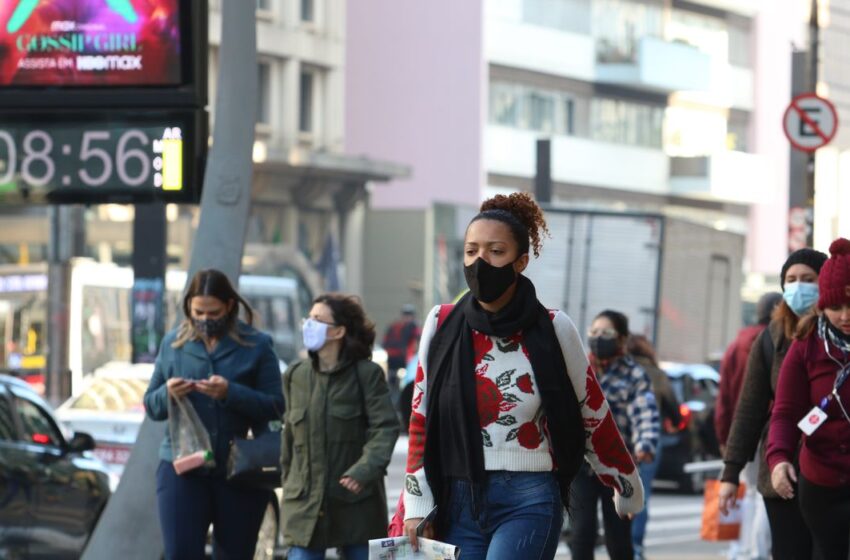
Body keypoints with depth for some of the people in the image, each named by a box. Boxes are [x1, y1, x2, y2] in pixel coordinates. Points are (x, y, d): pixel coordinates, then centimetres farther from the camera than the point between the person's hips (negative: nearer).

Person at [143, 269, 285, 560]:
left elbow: (276, 406, -6)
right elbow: (151, 406, 11)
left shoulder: (256, 345, 0)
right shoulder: (173, 344, 8)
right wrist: (167, 394, -12)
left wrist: (231, 393, -21)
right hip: (182, 469, 1)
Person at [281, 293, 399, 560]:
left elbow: (385, 428, -13)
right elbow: (290, 437, 14)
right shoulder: (296, 375, 8)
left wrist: (364, 470, -27)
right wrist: (289, 485, 13)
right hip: (306, 505, 3)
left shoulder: (366, 373, -5)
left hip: (357, 503, -3)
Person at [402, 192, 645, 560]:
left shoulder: (552, 330, -2)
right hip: (459, 502, 3)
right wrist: (416, 505, 5)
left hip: (530, 503, -3)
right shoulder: (442, 326, 3)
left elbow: (593, 415, 9)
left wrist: (627, 488, 18)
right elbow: (421, 420, 9)